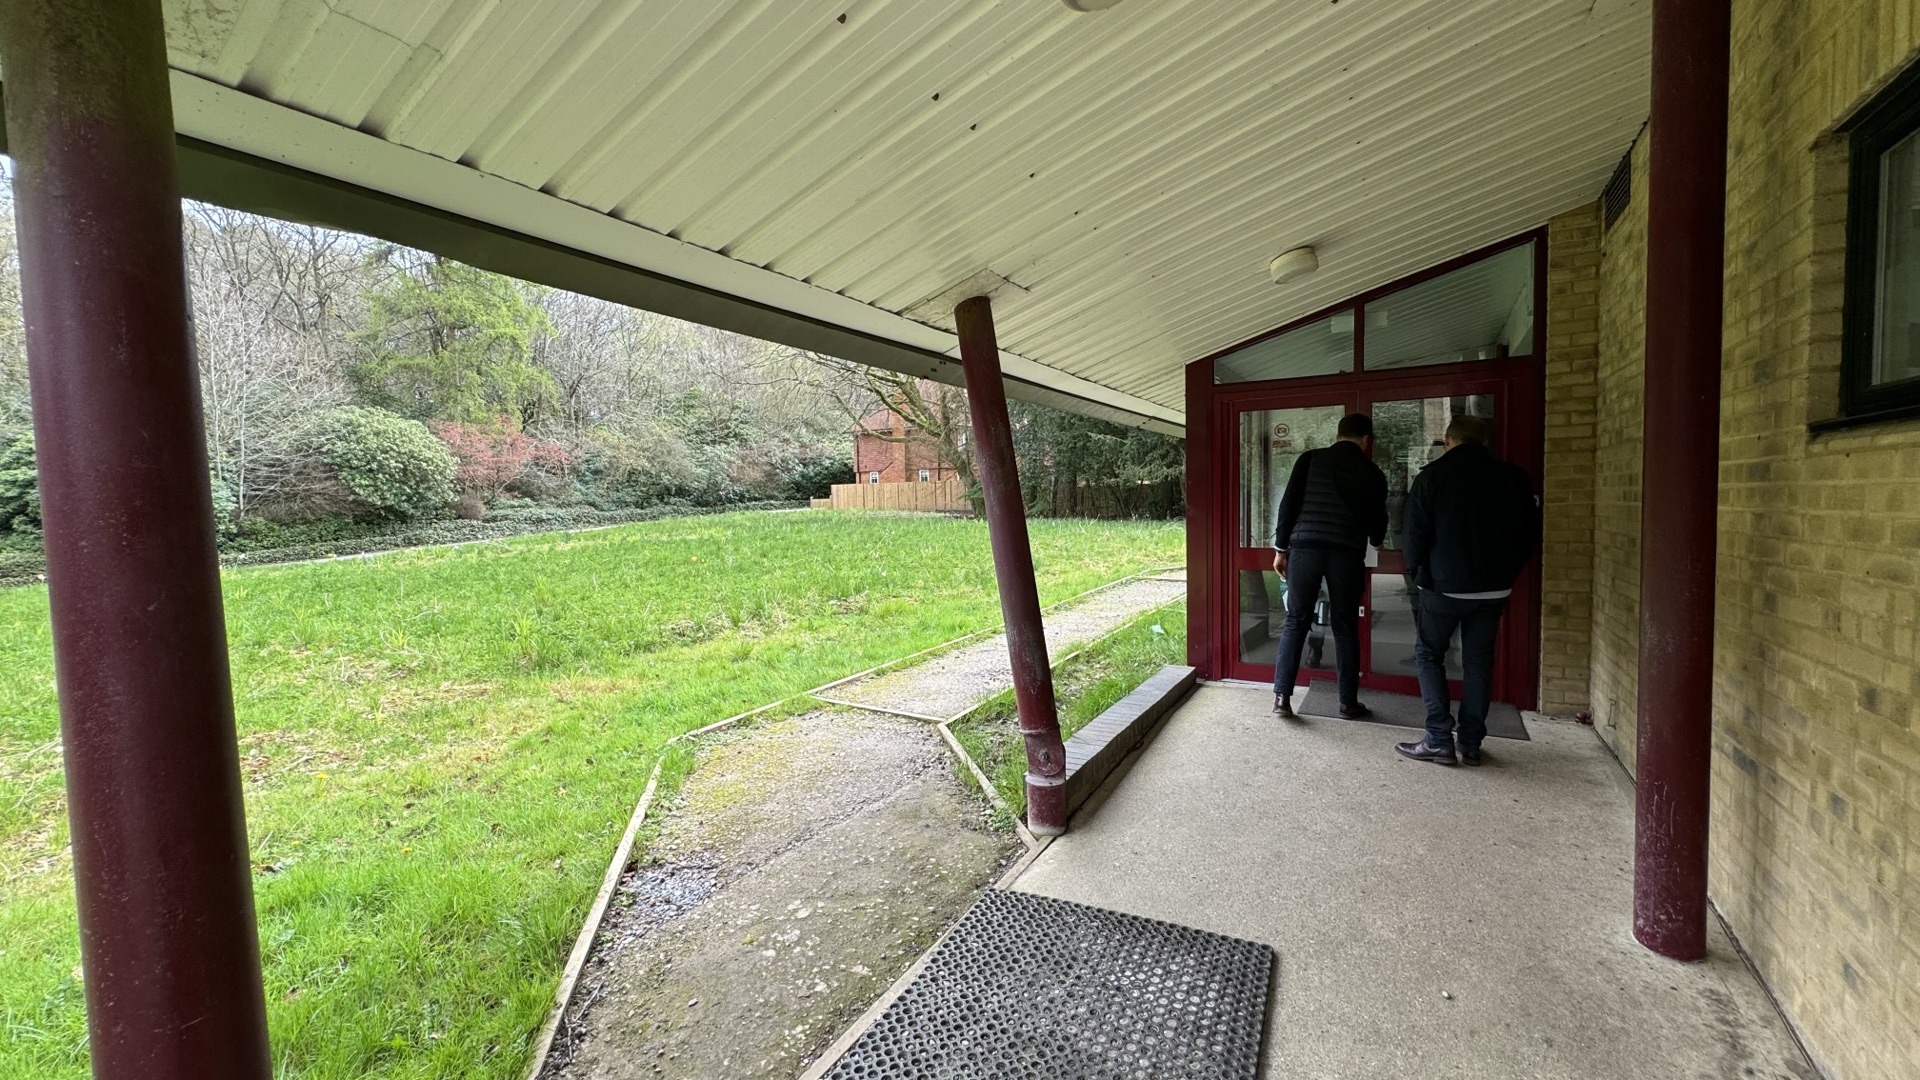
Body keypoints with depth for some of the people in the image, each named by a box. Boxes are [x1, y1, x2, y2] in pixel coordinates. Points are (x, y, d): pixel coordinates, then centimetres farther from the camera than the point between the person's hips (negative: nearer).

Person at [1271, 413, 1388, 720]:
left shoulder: (1310, 458, 8)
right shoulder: (1372, 473, 9)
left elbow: (1288, 503, 0)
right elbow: (1378, 523, 17)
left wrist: (1281, 548, 6)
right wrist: (1374, 541, 40)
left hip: (1305, 548, 0)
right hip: (1347, 554, 0)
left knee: (1295, 622, 5)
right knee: (1345, 627, 10)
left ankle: (1282, 695, 1)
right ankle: (1348, 702, 17)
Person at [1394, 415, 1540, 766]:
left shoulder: (1433, 476, -9)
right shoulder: (1513, 478, 3)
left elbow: (1415, 535, -8)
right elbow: (1530, 535, 8)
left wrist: (1416, 572, 9)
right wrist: (1506, 573, 17)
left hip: (1443, 586, -4)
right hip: (1494, 588, 4)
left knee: (1429, 655, 8)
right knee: (1478, 661, 12)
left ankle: (1439, 740, 3)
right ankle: (1471, 744, 15)